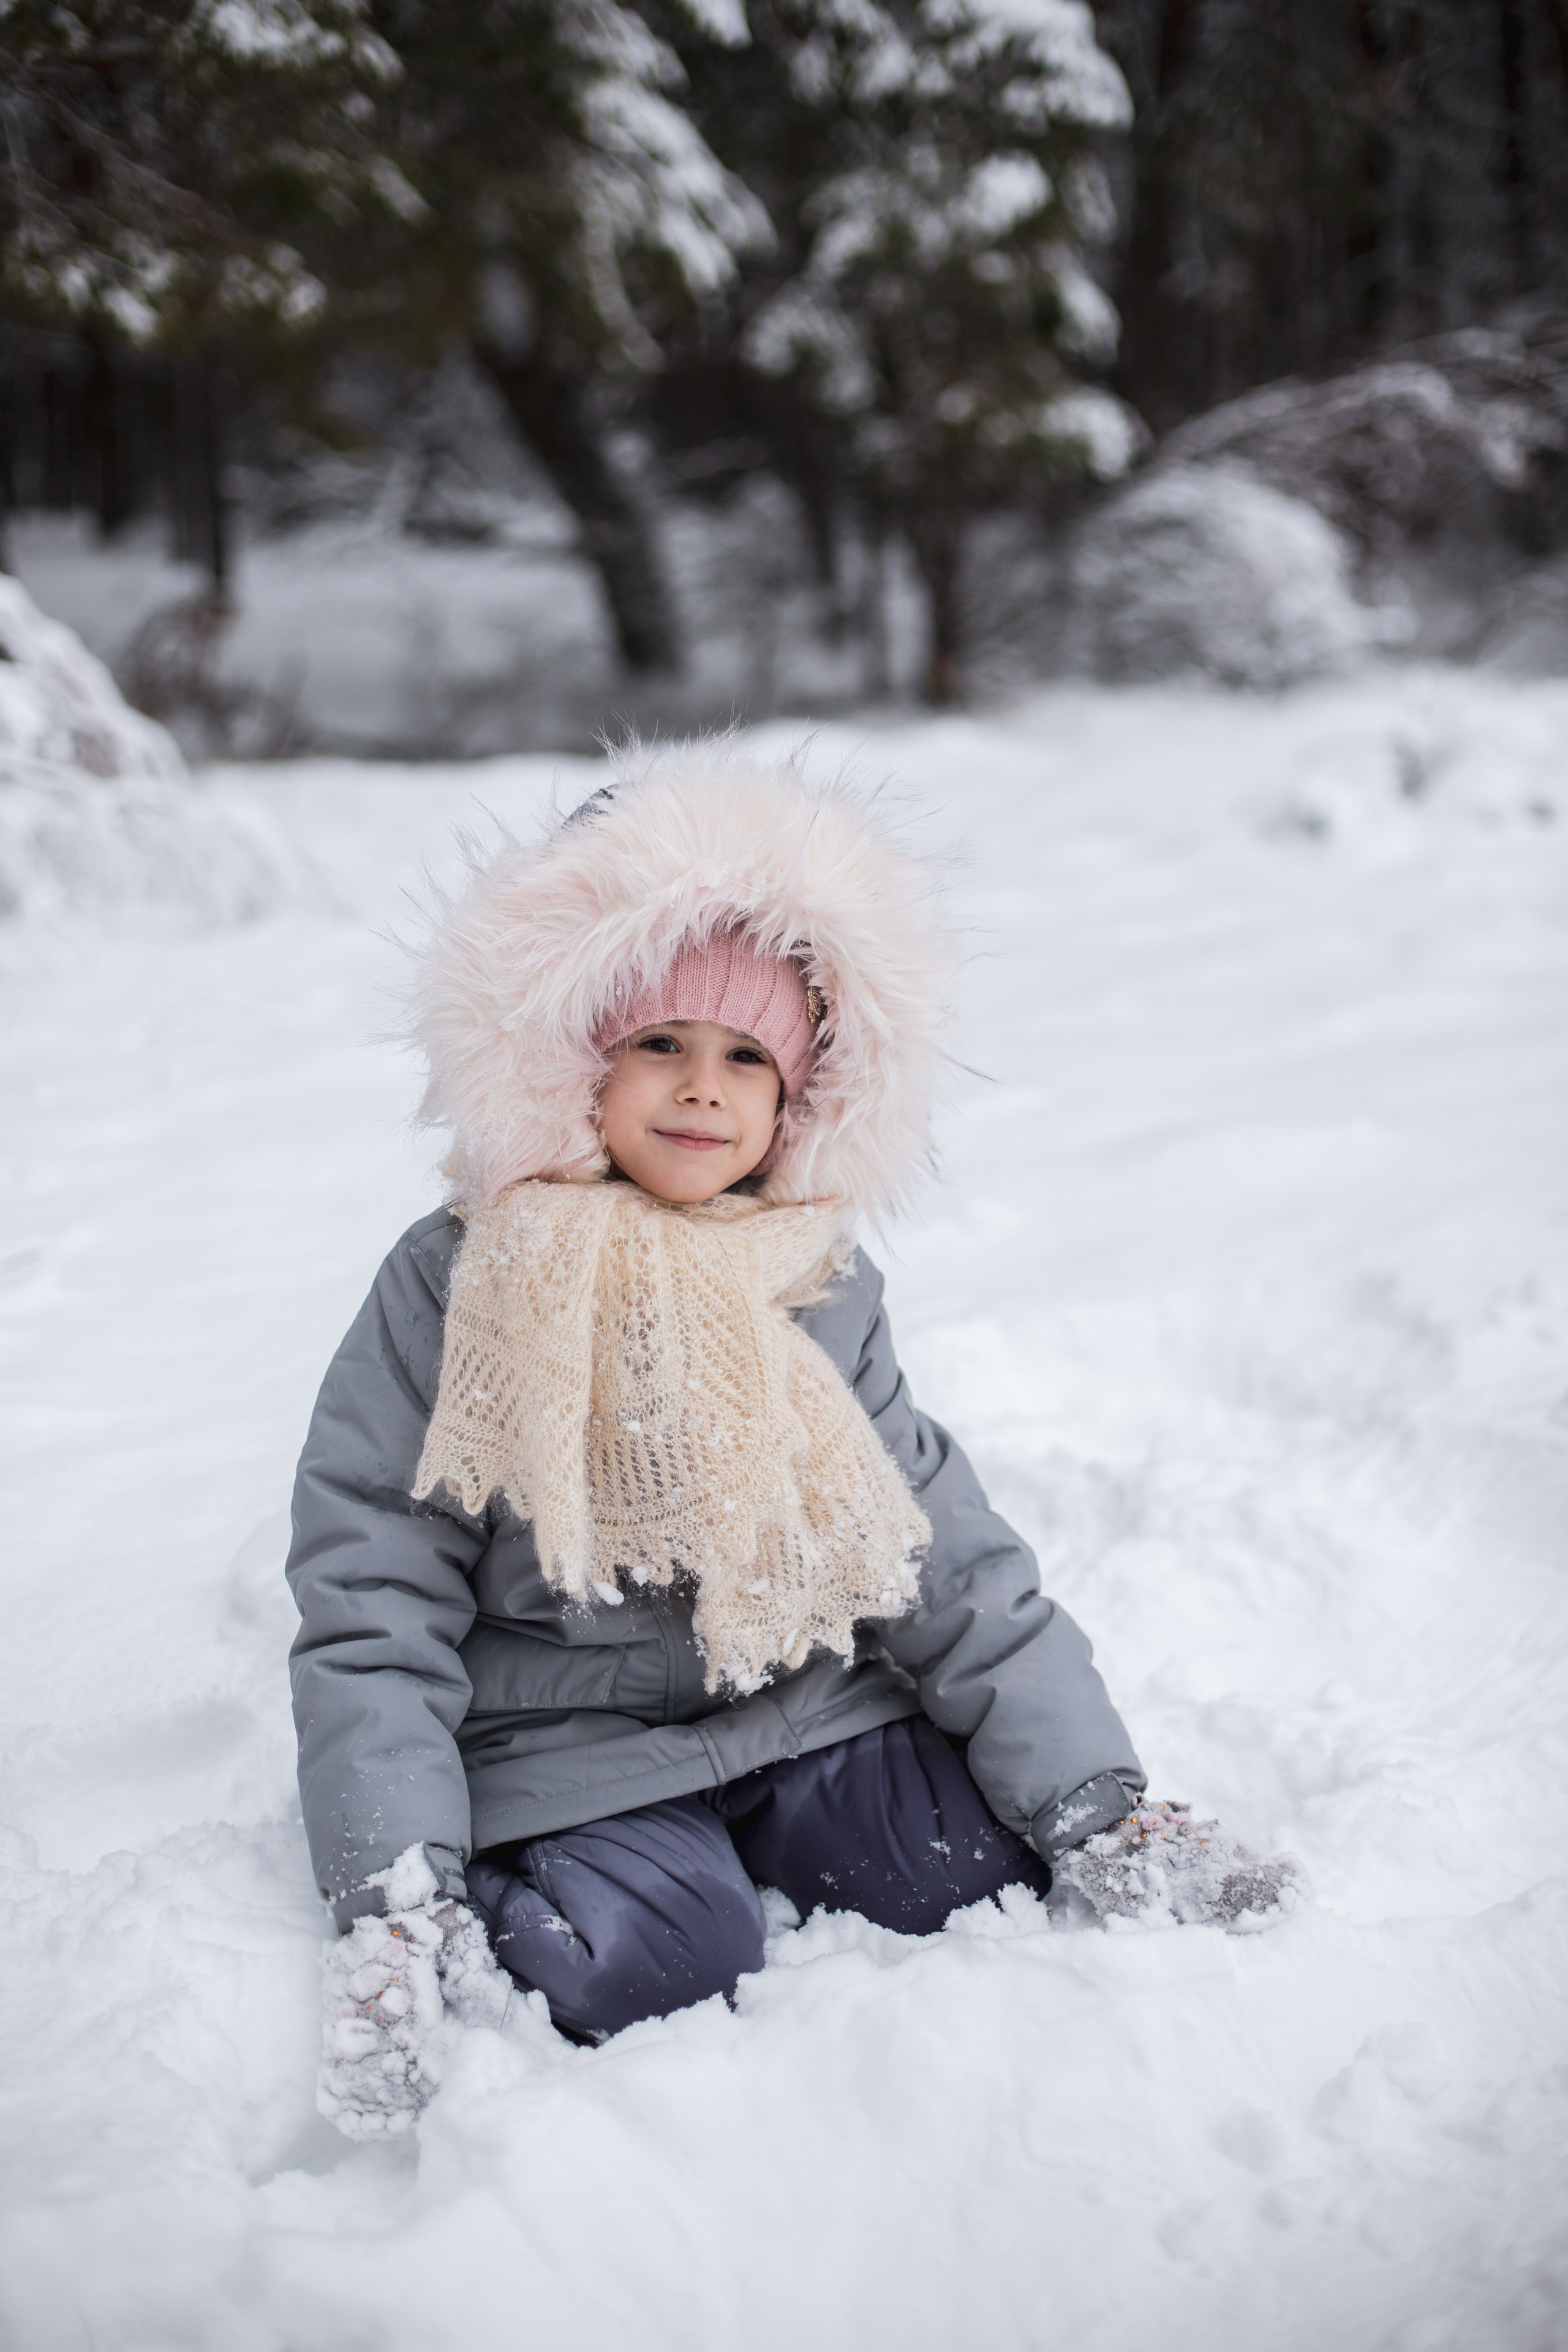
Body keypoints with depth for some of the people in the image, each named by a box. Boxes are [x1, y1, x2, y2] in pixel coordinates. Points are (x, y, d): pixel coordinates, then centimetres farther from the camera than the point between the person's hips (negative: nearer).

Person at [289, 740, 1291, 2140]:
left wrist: (1097, 1804, -7)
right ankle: (506, 1899, 2)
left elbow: (956, 1568, 2)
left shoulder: (825, 1290, 2)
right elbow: (372, 1616, -11)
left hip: (802, 1710, 4)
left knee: (995, 1862, -16)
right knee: (660, 1961, -28)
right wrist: (397, 1902, -22)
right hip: (558, 1749, -4)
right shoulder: (455, 1292, -10)